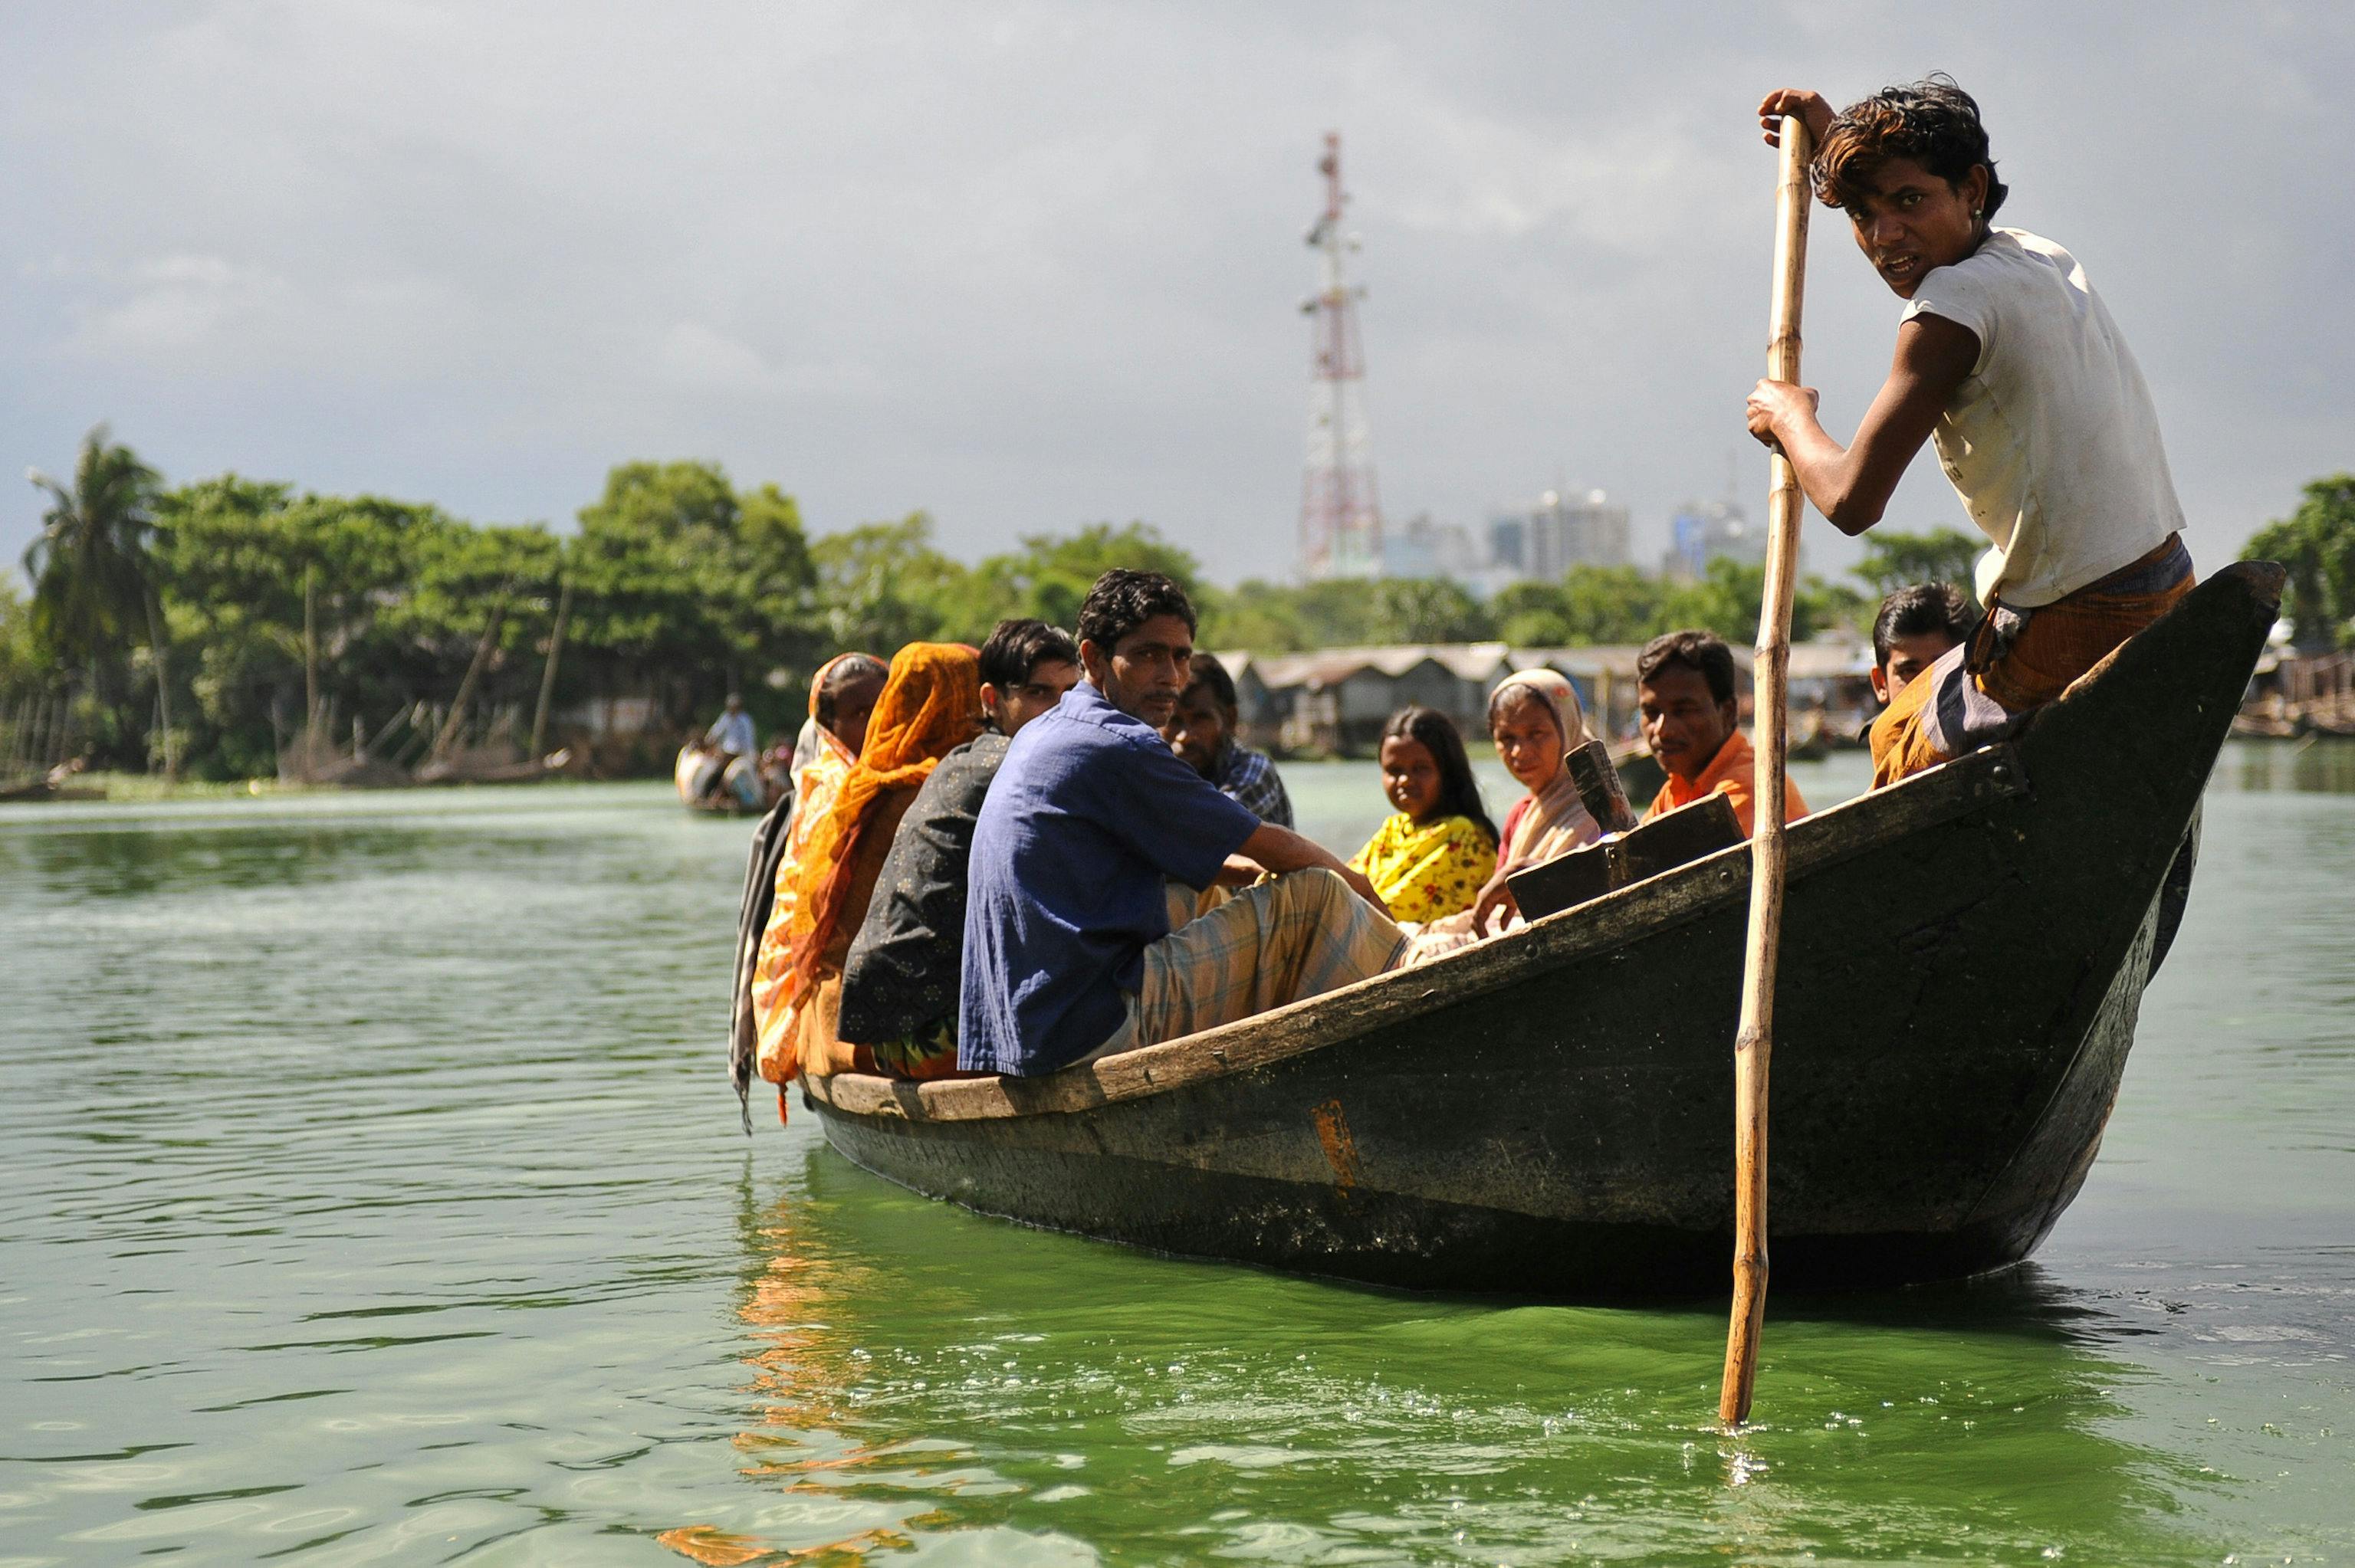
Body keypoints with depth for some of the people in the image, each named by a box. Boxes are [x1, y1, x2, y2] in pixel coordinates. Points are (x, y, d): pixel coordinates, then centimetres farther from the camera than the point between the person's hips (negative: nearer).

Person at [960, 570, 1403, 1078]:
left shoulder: (1039, 736, 17)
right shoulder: (1119, 748, -13)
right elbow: (1271, 847, -4)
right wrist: (1353, 884, 14)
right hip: (1101, 1028, -10)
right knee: (1314, 895, -8)